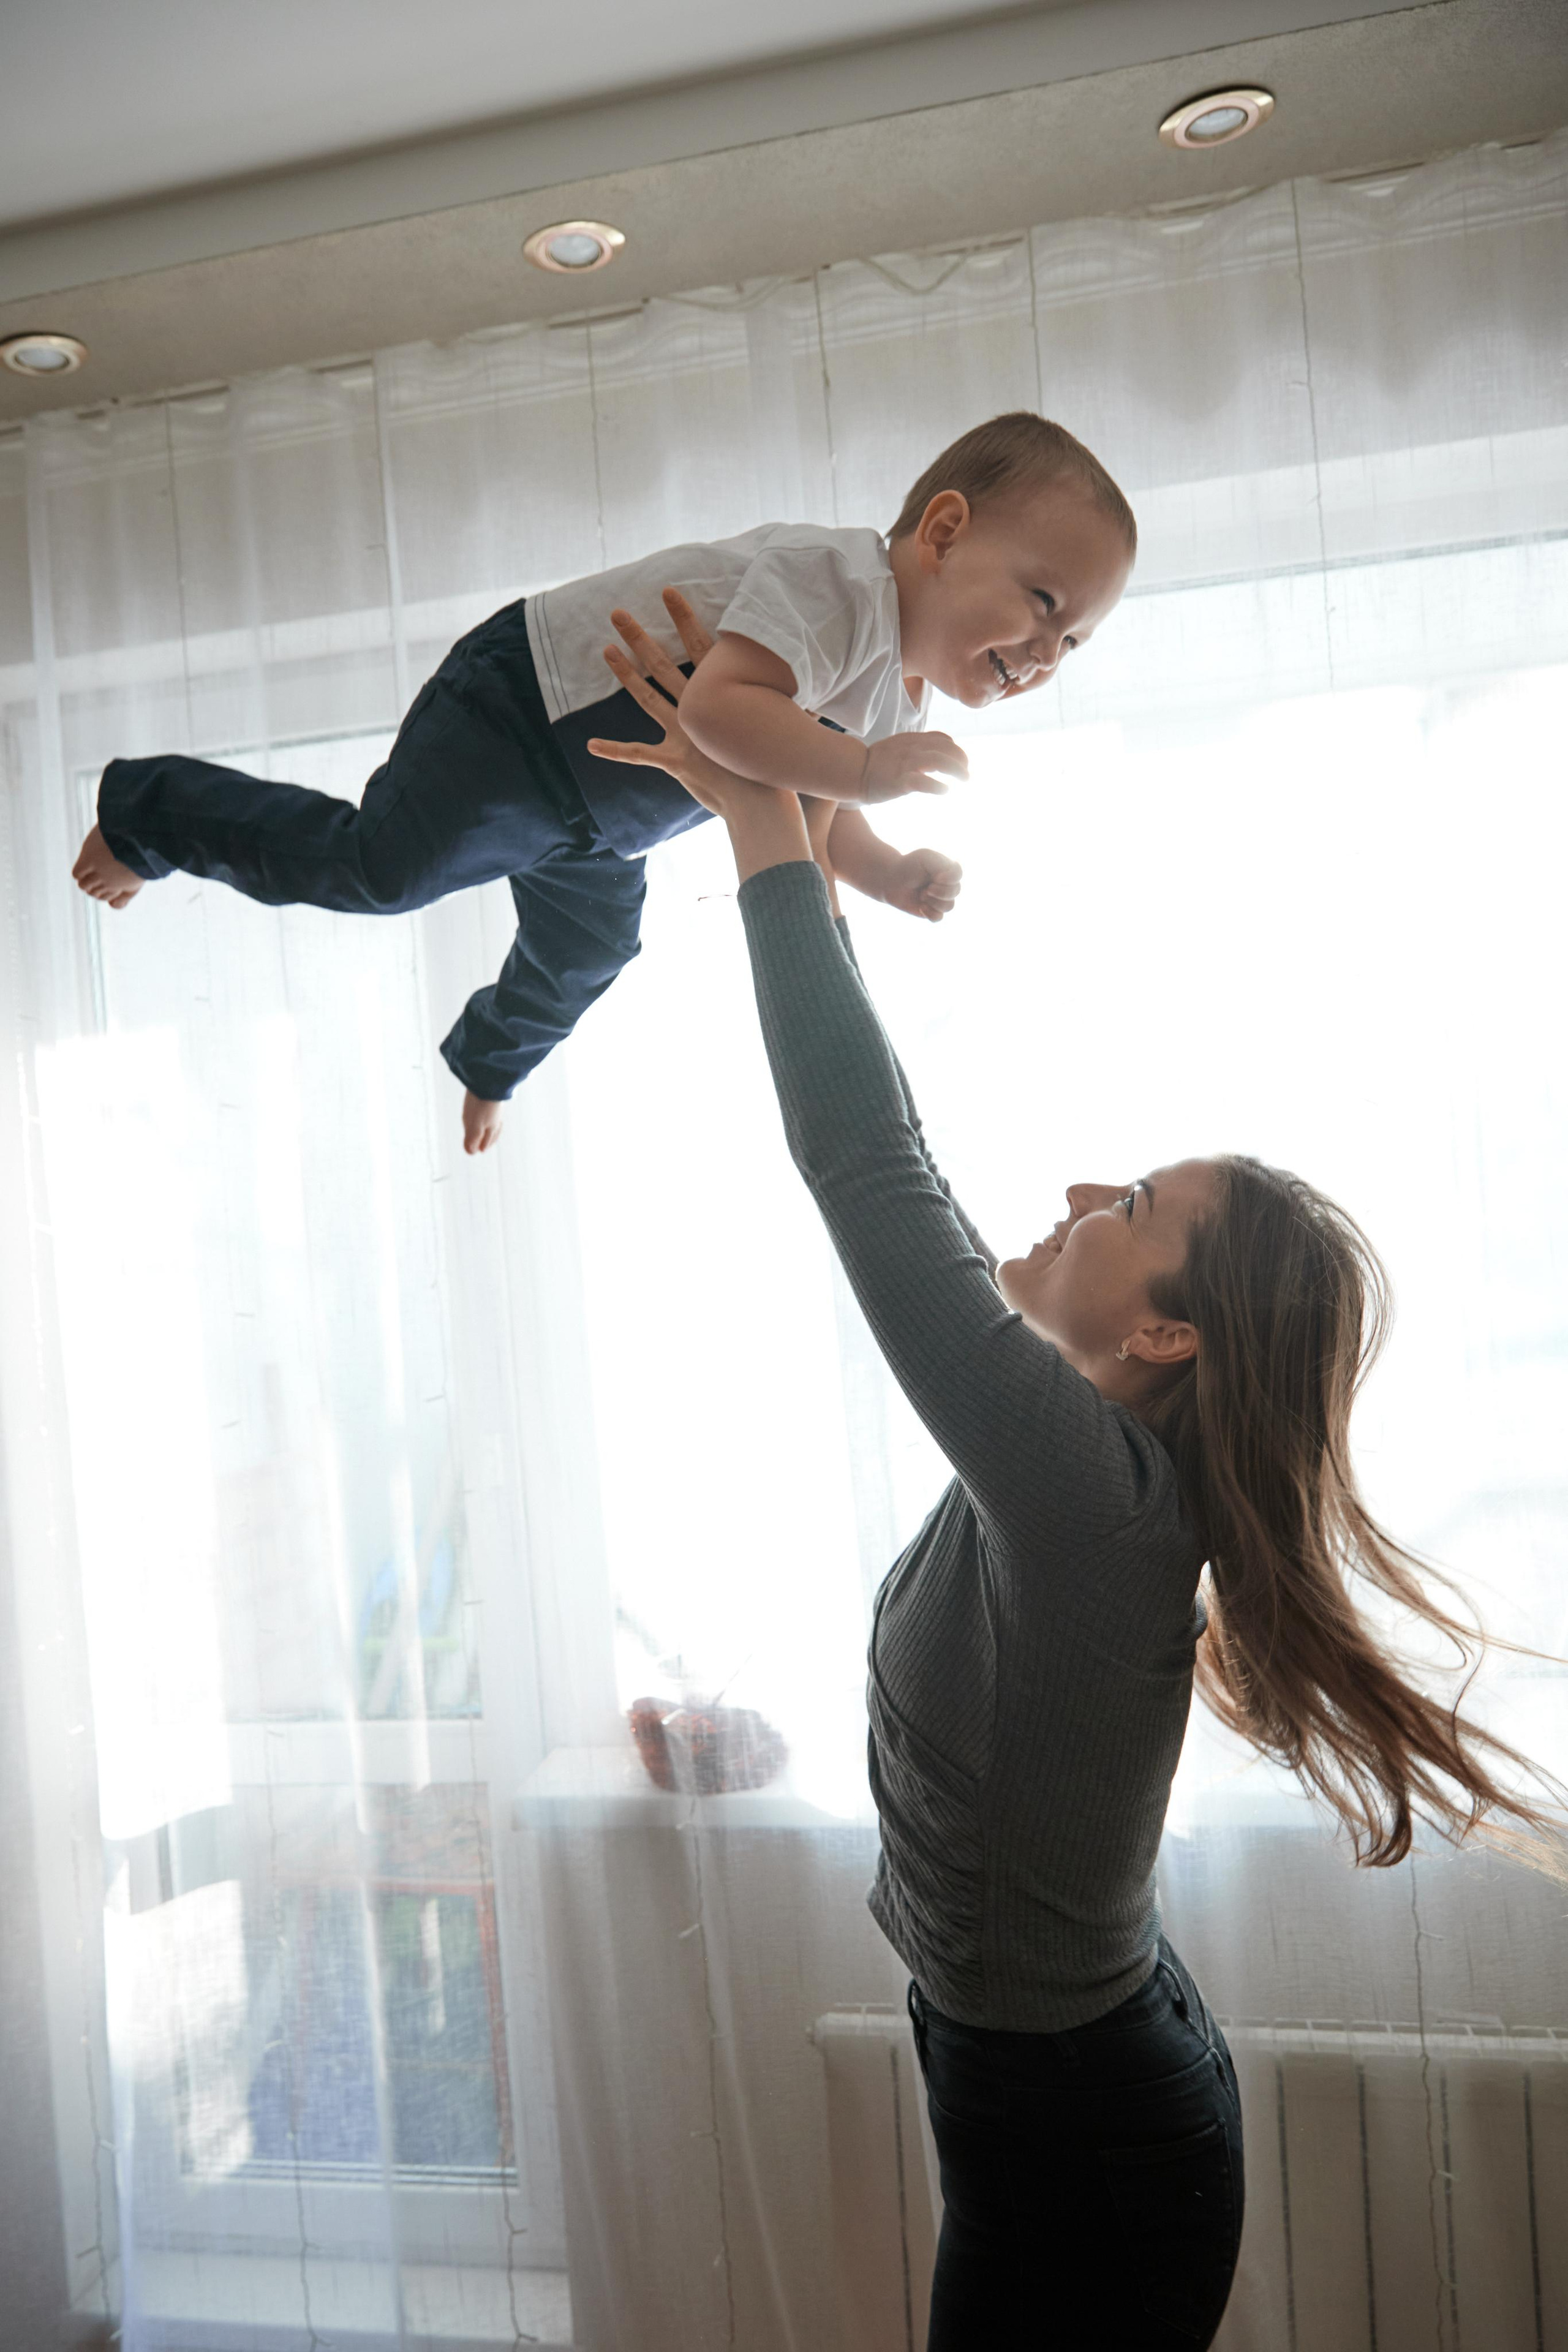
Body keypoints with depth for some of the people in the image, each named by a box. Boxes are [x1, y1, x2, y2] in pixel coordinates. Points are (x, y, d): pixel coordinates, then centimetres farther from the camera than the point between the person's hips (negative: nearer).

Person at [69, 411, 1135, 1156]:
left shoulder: (897, 692, -1)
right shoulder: (833, 580, -31)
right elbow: (722, 707, -48)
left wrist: (894, 876, -9)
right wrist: (867, 772, -51)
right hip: (524, 715, -9)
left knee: (585, 950, 25)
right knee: (374, 867, -13)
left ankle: (489, 1058, 56)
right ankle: (151, 809, 14)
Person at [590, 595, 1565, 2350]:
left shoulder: (1089, 1489, -31)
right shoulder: (1086, 1452, -7)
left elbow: (865, 1163, -35)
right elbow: (897, 1179, -4)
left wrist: (763, 825, -29)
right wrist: (807, 866, -3)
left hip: (1076, 2147, -8)